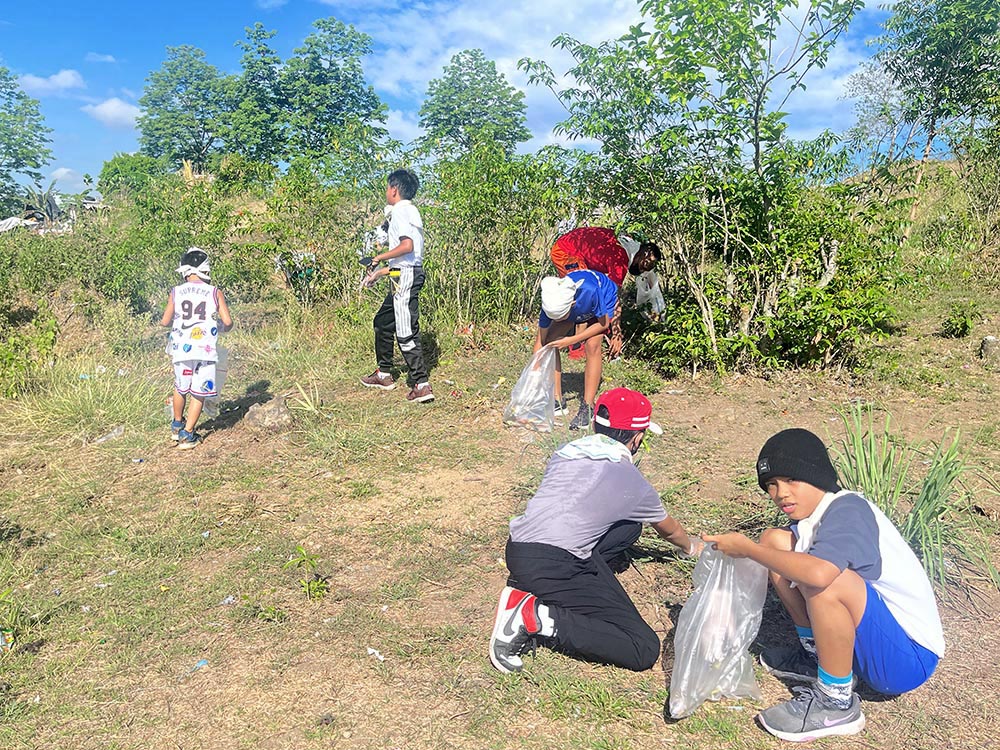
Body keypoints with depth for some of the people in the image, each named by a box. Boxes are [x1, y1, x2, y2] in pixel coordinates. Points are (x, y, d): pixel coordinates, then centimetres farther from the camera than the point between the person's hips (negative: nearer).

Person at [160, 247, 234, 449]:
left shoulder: (176, 292, 2)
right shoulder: (215, 293, -2)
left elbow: (165, 321, 5)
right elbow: (228, 322, -6)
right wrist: (221, 328, 16)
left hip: (181, 349, 2)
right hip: (206, 350, -2)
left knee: (180, 388, 22)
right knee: (198, 393, 8)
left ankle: (177, 425, 38)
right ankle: (187, 435, 7)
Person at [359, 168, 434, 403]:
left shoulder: (400, 211, -10)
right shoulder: (410, 211, 21)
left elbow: (407, 245, -25)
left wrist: (379, 258, -11)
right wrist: (380, 273, 25)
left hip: (405, 277, -11)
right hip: (406, 275, 11)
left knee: (406, 332, -11)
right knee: (382, 322, 20)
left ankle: (421, 385, -11)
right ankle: (384, 375, 30)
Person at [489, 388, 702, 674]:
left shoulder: (565, 452, 16)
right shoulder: (631, 481, 4)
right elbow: (669, 530, 26)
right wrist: (692, 545, 51)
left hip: (516, 550, 8)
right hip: (554, 567, -7)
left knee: (629, 525, 20)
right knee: (645, 650, -4)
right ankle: (538, 618, -12)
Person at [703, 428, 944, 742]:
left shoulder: (847, 508, -25)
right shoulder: (808, 514, 1)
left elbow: (819, 573, -43)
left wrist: (746, 548, -30)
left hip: (909, 657, -8)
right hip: (865, 632, 8)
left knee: (826, 580, -36)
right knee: (775, 540, -2)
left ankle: (837, 705, -12)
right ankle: (816, 655, 13)